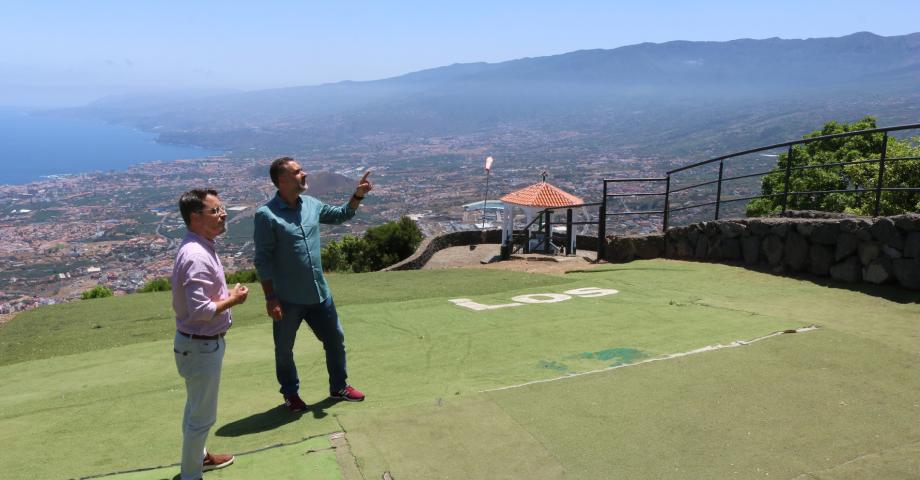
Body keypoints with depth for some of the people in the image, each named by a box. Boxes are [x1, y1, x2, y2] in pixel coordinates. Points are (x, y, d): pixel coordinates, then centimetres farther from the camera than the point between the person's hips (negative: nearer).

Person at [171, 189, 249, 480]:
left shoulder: (201, 249, 5)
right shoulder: (196, 256, -27)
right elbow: (200, 310, -30)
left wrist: (228, 295, 3)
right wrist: (233, 300, -17)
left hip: (203, 341, 10)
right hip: (201, 345, -10)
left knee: (197, 407, 27)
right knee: (202, 415, 6)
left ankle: (198, 456, 46)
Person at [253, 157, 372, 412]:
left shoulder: (311, 204, 2)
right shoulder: (266, 215, -17)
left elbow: (340, 215, 19)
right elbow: (263, 260, -15)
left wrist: (358, 195, 3)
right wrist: (270, 299, -16)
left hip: (319, 293, 6)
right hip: (287, 299, -6)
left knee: (335, 340, 17)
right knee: (284, 350, 13)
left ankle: (339, 387, 37)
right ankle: (291, 394, 35)